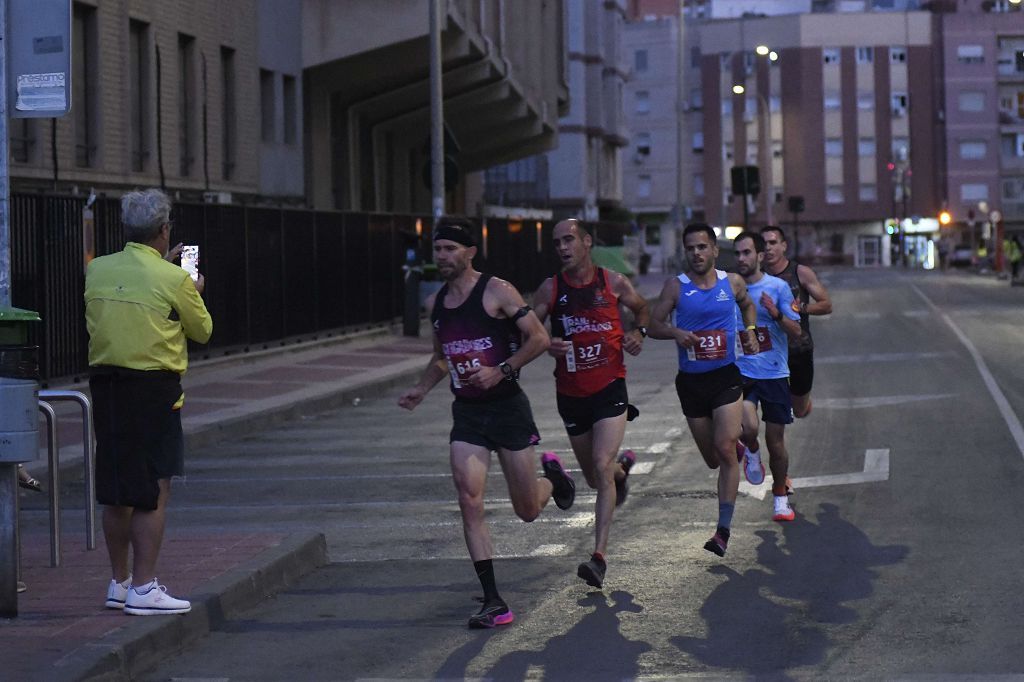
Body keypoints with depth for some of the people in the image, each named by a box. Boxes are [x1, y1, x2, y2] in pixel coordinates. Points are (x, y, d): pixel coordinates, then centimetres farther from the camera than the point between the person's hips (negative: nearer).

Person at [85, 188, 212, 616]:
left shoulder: (96, 271, 3)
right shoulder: (174, 279, -10)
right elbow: (203, 331, 2)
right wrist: (195, 294, 22)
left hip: (103, 383, 6)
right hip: (153, 385, -6)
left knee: (116, 490, 14)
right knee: (154, 491, -1)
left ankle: (119, 582, 23)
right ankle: (143, 588, -4)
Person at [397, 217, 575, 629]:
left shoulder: (496, 292, -10)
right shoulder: (435, 304, 9)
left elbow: (539, 338, -11)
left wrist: (502, 370, -20)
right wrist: (421, 389, 7)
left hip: (507, 407, -4)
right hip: (466, 413, 5)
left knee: (528, 510, 5)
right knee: (470, 503, -11)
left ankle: (551, 476, 43)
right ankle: (493, 602, -8)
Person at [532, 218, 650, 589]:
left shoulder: (614, 283, -2)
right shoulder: (550, 289, -1)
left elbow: (642, 309, 17)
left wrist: (638, 333, -4)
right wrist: (546, 344, -20)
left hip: (609, 388, -3)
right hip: (570, 393, 3)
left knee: (601, 467, -17)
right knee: (593, 474, 16)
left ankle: (600, 555, -16)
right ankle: (623, 467, 55)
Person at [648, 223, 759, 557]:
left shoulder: (733, 282, 2)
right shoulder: (676, 287, -2)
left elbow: (748, 305, 24)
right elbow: (653, 325, -1)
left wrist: (749, 331, 7)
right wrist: (676, 332, -21)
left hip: (726, 377, -1)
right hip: (691, 381, 1)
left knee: (725, 450, -15)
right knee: (712, 459, 10)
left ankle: (724, 529, -14)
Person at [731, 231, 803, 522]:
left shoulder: (778, 287, -2)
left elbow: (796, 332, -3)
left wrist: (776, 314, -20)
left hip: (775, 374, 0)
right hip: (741, 372, 0)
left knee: (775, 440, 5)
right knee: (749, 427, -24)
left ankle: (780, 496, 25)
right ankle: (751, 453, 12)